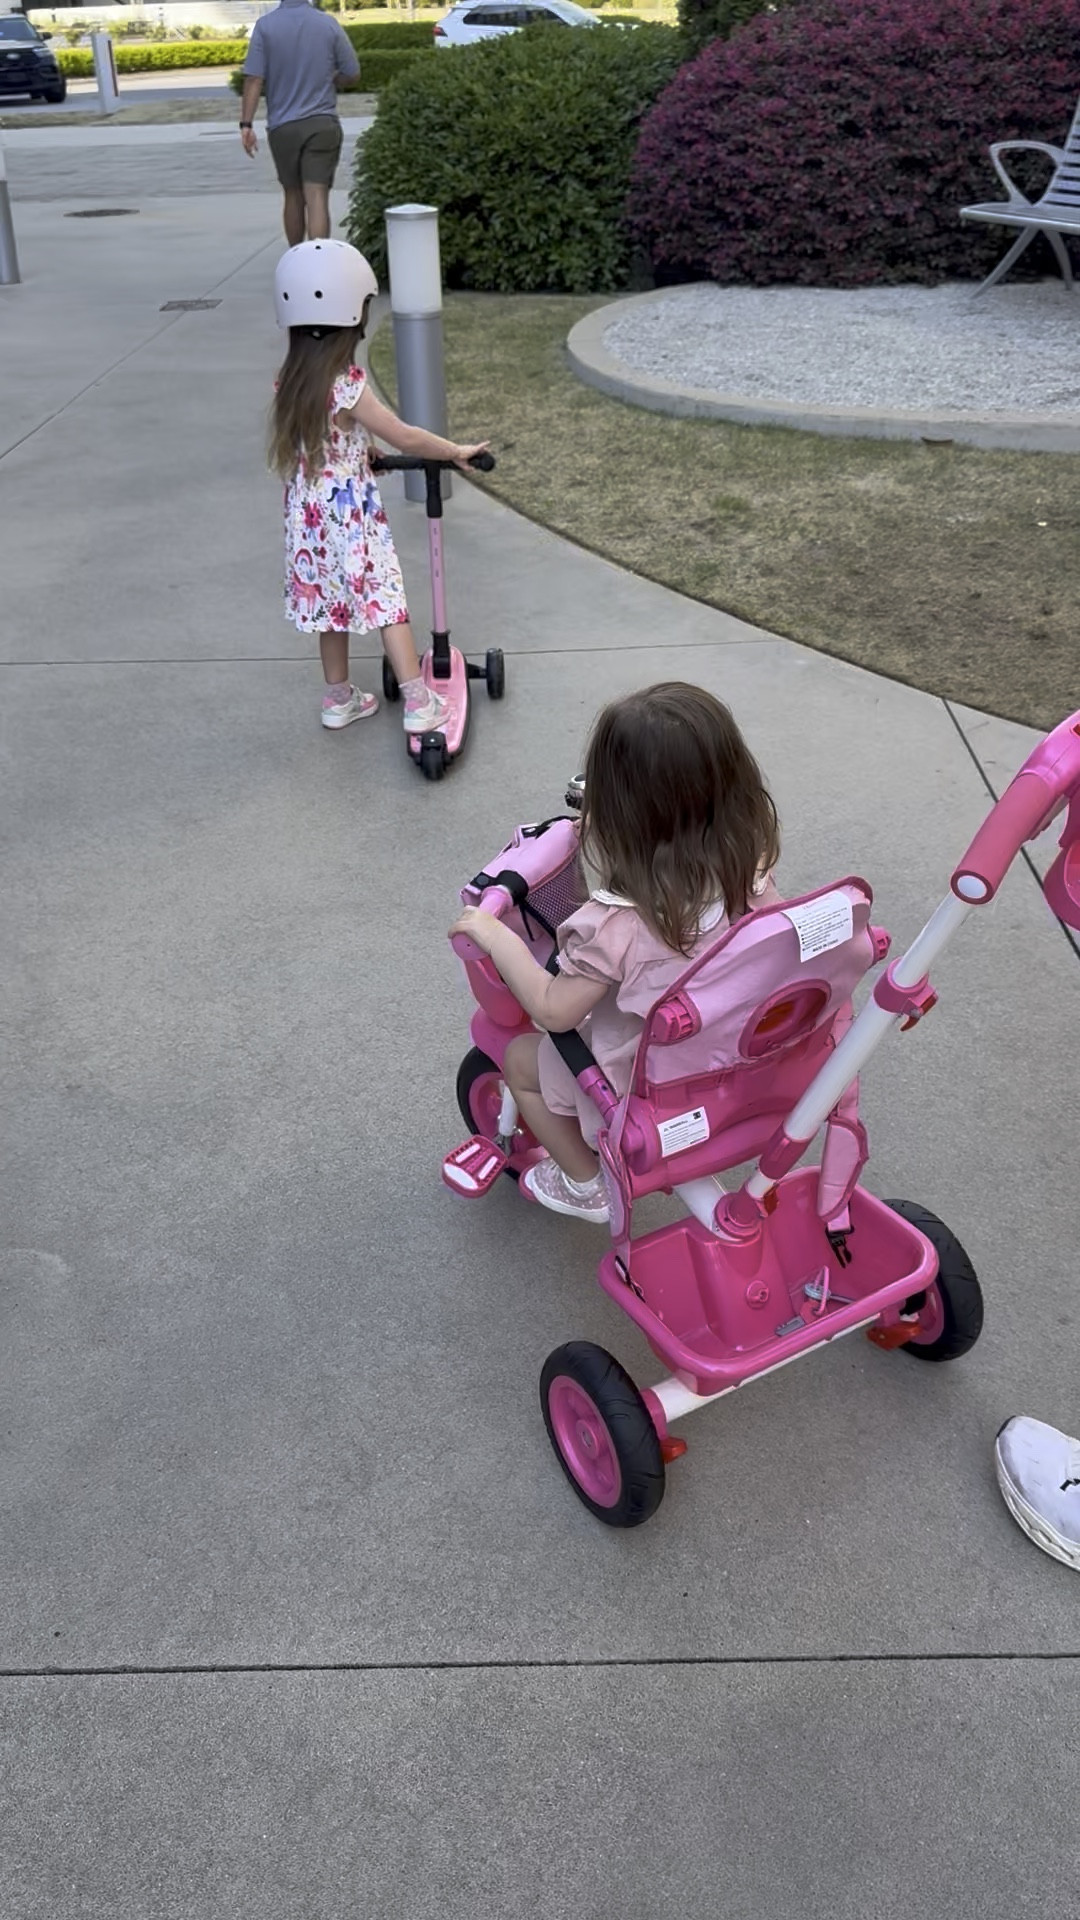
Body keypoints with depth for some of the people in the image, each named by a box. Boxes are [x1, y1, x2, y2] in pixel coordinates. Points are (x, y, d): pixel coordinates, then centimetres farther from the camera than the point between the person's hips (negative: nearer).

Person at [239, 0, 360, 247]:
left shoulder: (265, 26, -4)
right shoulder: (329, 24, -2)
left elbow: (253, 79, -9)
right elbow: (351, 72, 4)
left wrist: (246, 124, -7)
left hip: (283, 126, 1)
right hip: (322, 124, -1)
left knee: (293, 196, 17)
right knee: (317, 199, -7)